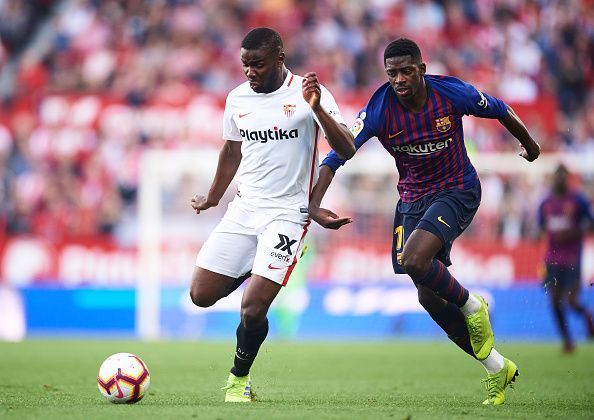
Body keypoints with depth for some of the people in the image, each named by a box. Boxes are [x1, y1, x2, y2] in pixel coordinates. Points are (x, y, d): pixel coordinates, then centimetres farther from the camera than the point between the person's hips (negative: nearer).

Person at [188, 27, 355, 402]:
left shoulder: (308, 93, -9)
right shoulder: (238, 98, 6)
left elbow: (347, 151, -17)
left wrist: (317, 109, -31)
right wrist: (213, 198, 35)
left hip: (287, 213, -5)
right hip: (244, 208, 5)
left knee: (253, 309, -16)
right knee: (201, 296, -1)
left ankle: (239, 379, 11)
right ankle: (252, 273, 30)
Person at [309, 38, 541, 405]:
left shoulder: (452, 93, -18)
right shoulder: (379, 109, -16)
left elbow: (501, 111, 2)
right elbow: (337, 155, -20)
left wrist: (530, 145, 19)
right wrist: (314, 204, -35)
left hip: (458, 192, -4)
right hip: (412, 199, 4)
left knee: (414, 260, -30)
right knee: (429, 297, 4)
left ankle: (472, 306, -1)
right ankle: (497, 368, 19)